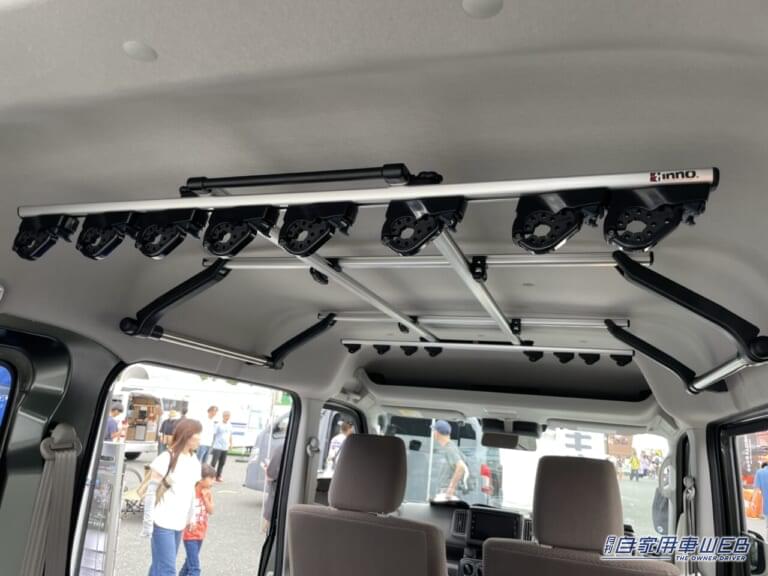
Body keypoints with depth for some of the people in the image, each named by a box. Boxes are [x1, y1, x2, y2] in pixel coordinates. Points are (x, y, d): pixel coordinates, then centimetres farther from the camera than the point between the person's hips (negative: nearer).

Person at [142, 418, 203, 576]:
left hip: (179, 523, 6)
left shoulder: (194, 460, 7)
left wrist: (191, 517, 15)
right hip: (162, 522, -6)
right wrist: (148, 521, -12)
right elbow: (151, 492, -11)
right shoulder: (166, 459, -13)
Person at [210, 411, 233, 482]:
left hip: (225, 447, 6)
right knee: (214, 462, -6)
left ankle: (218, 476, 20)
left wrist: (231, 443, 17)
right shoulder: (218, 425, -8)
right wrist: (212, 444, -8)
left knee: (222, 463, 10)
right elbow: (214, 435, -7)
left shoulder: (229, 425, 9)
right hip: (217, 447, -6)